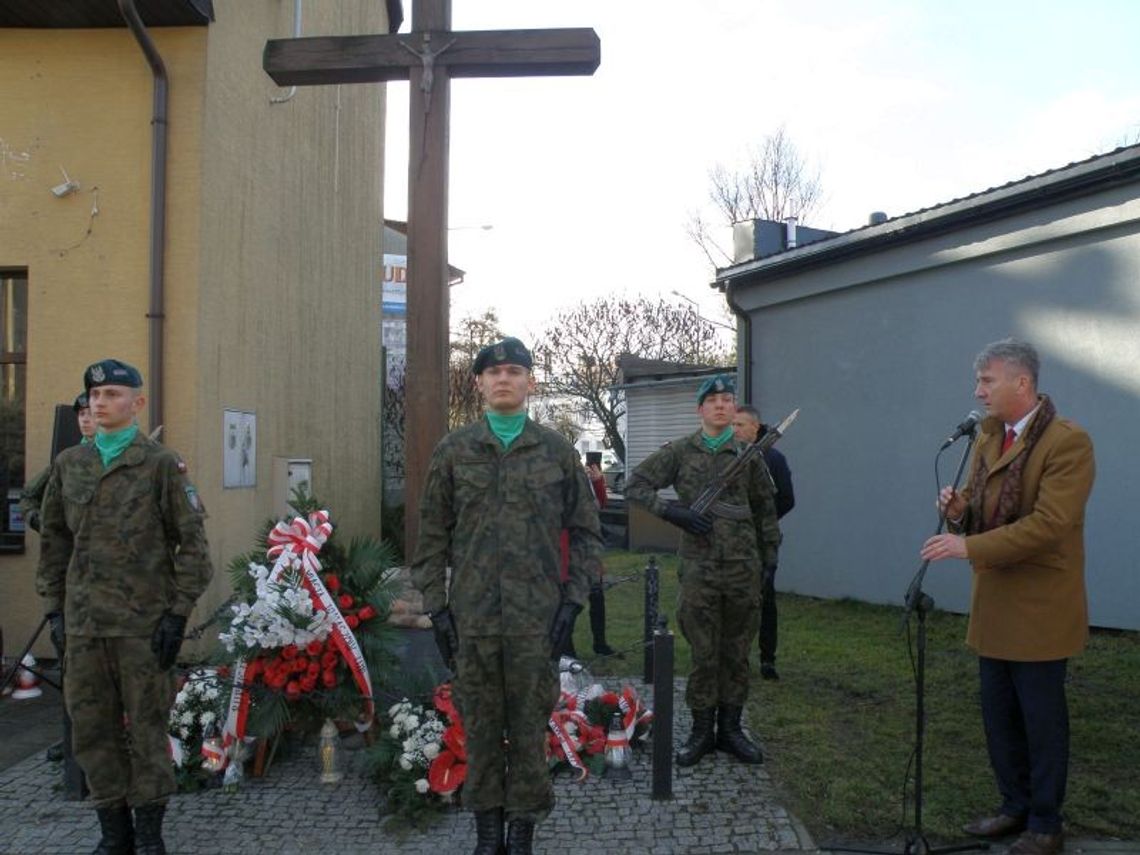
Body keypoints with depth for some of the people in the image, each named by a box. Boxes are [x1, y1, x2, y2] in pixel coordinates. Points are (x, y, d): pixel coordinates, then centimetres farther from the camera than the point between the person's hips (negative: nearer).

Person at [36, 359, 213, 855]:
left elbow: (191, 543, -4)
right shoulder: (68, 465, 11)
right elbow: (53, 540, 16)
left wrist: (178, 613, -9)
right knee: (91, 730, 10)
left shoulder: (161, 465, -2)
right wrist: (54, 609, 9)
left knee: (147, 730, 4)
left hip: (144, 624, -4)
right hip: (82, 625, 4)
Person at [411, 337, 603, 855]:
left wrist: (572, 600, -2)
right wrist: (436, 606, 1)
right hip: (471, 616, 1)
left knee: (530, 724, 7)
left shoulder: (557, 452, 3)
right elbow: (433, 535, 6)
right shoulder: (453, 451, 4)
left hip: (537, 616, -1)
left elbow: (585, 532, 6)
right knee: (480, 724, 11)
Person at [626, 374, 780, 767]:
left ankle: (730, 729, 22)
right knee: (704, 654, 4)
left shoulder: (749, 455, 7)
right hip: (699, 568, -2)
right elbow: (635, 485, 2)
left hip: (744, 568, 2)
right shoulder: (679, 451, 2)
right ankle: (701, 730, 17)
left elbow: (765, 507, 15)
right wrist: (672, 511, -10)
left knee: (737, 653, 10)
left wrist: (770, 554, 12)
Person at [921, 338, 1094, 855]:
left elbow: (1049, 525, -25)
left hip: (1038, 610, -7)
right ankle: (1015, 807, 33)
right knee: (999, 715, 16)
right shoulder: (987, 439, 10)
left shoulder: (1067, 442, -15)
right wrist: (960, 511, -5)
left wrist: (967, 546, -27)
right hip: (993, 606, 8)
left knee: (1042, 719, 6)